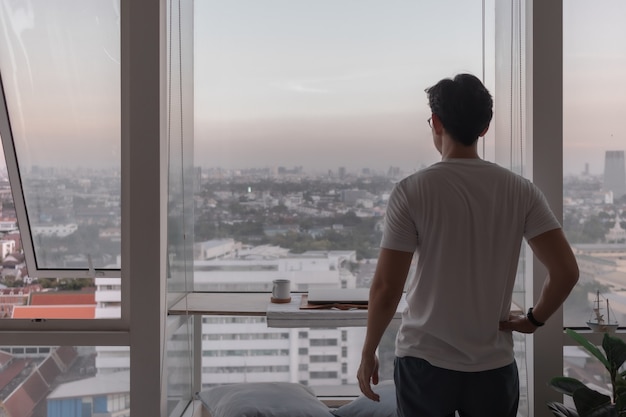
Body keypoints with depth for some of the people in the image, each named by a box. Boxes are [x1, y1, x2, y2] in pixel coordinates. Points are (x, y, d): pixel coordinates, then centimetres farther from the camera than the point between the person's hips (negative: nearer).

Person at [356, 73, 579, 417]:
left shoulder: (412, 191, -12)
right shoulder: (520, 191, -4)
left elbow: (386, 288, -13)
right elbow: (566, 271, -9)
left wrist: (368, 353, 0)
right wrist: (534, 319, 7)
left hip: (425, 361, -2)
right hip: (494, 365, 2)